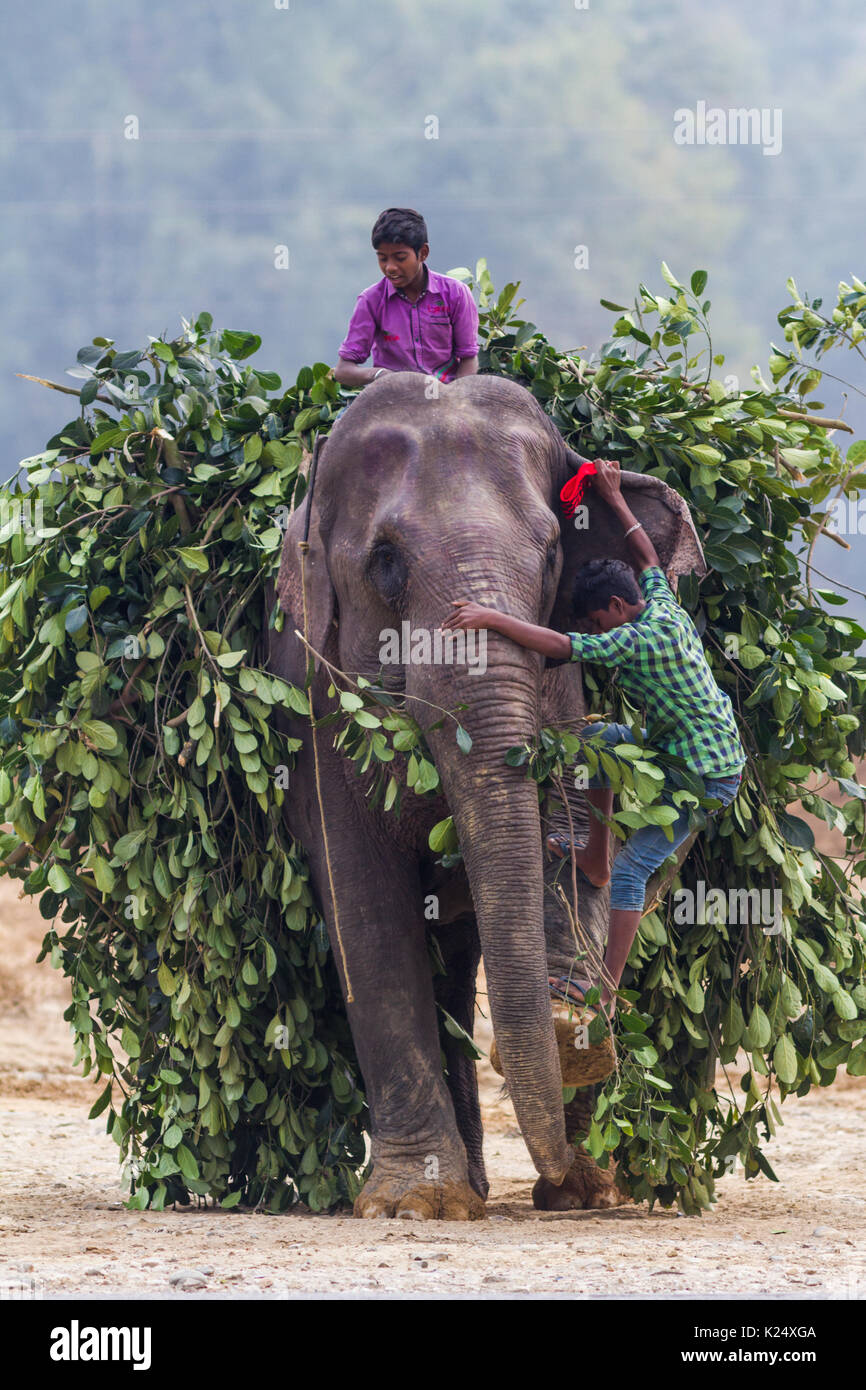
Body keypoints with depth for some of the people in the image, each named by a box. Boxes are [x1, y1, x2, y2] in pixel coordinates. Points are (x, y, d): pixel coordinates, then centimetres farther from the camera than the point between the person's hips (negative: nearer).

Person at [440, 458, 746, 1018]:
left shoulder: (637, 640, -25)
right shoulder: (664, 606, 0)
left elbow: (559, 645, -32)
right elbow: (649, 557, 20)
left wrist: (492, 618, -33)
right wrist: (615, 498, 24)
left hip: (705, 776, -9)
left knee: (632, 869, -8)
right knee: (601, 740, 21)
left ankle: (606, 992, -7)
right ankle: (594, 857, 27)